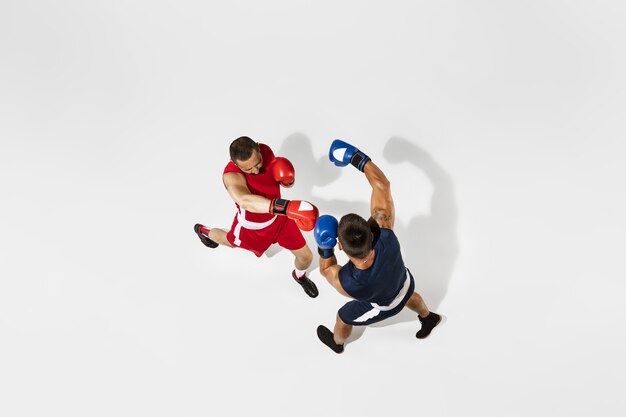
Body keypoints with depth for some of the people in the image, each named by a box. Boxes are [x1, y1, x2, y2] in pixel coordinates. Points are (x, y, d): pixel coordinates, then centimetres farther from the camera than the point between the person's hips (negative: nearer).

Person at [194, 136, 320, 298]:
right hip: (253, 225, -3)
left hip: (279, 215, 4)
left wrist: (288, 179, -28)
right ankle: (204, 231, 67)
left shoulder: (265, 150, -24)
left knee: (306, 257, 11)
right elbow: (245, 201, -66)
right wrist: (288, 207, -80)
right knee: (231, 241, 31)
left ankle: (299, 276, 51)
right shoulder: (231, 175, -43)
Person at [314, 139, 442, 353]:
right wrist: (357, 157, -27)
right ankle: (429, 318, 72)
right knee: (409, 296, 40)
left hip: (383, 307, -2)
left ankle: (336, 342, 64)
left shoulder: (347, 283, -48)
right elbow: (382, 185, -34)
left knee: (343, 318, 29)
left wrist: (324, 247, -39)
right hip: (405, 283, 3)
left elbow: (326, 269, -22)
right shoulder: (385, 236, -45)